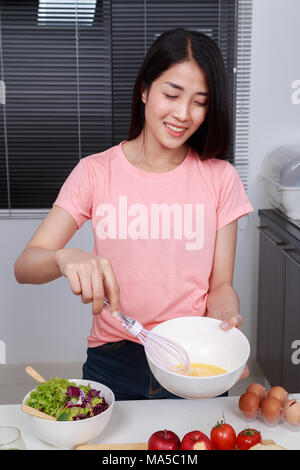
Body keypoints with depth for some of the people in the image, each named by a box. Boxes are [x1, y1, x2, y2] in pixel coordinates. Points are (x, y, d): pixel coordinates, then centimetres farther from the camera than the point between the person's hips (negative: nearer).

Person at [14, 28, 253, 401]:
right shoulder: (95, 172, -4)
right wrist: (66, 258, -33)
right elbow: (25, 265, -10)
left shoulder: (220, 178, -2)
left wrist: (226, 317, -23)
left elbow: (220, 284, -1)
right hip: (113, 366, 0)